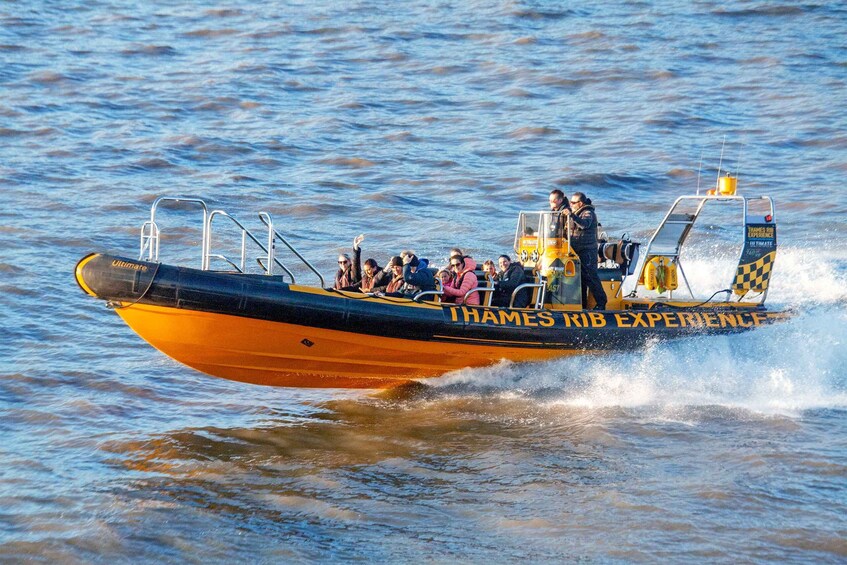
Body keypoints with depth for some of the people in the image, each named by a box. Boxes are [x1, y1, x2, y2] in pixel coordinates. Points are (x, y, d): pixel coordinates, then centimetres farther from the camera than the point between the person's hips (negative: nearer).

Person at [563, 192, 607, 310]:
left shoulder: (588, 213, -10)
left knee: (590, 277, -10)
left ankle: (601, 303, -5)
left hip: (587, 251, -9)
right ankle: (582, 303, 15)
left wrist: (571, 215, -40)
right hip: (576, 250, 9)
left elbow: (585, 224, -33)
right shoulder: (576, 213, 18)